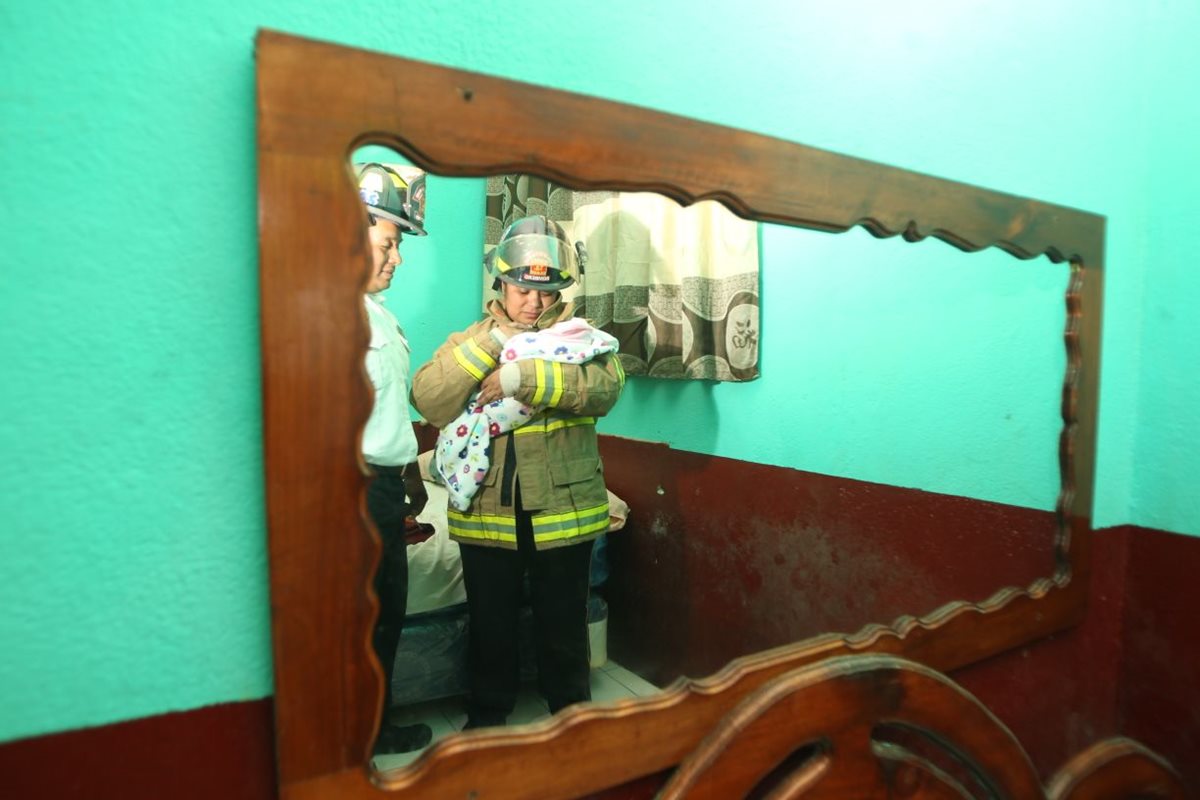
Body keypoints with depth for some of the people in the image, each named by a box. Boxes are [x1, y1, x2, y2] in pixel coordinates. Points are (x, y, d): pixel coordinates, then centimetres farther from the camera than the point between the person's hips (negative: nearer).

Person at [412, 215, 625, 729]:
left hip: (560, 509, -1)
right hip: (486, 512, 2)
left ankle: (571, 713, 39)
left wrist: (524, 377, -25)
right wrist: (492, 343, -17)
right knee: (489, 624, 17)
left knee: (563, 624, 15)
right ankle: (486, 715, 41)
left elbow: (605, 387, -19)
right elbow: (428, 402, -10)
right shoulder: (468, 342, 6)